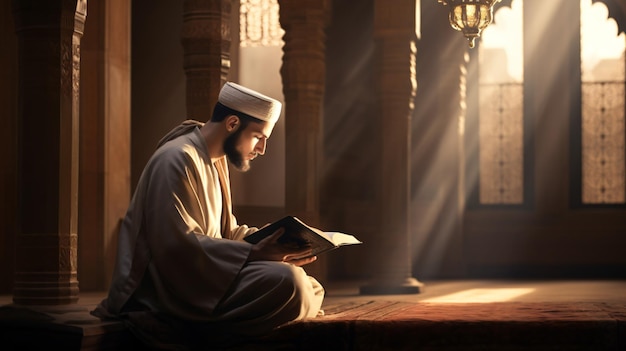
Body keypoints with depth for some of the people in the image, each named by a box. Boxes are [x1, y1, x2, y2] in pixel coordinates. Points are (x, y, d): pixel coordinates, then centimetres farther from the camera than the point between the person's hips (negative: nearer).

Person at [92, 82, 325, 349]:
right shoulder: (177, 159, -15)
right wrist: (254, 253, -26)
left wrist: (271, 240, 1)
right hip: (172, 289, -11)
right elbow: (178, 245, -24)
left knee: (312, 289, 7)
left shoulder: (217, 160, 17)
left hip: (204, 278, 11)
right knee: (287, 282, -28)